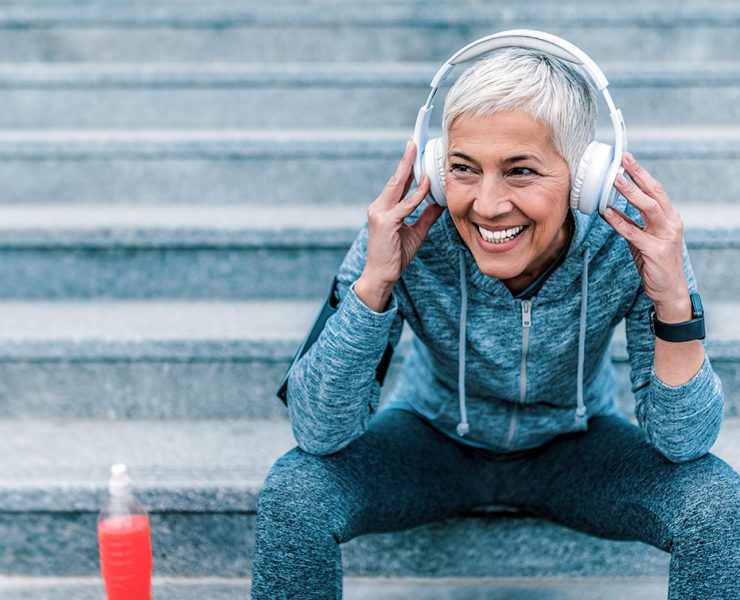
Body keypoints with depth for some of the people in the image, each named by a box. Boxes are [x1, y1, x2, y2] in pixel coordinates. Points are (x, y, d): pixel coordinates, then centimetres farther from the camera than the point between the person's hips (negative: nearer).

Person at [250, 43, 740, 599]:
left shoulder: (632, 240, -27)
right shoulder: (410, 234, -28)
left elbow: (683, 443, -22)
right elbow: (321, 434, -28)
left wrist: (674, 304, -38)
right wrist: (373, 282, -40)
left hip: (577, 445, 1)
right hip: (433, 439, 0)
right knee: (292, 495, -27)